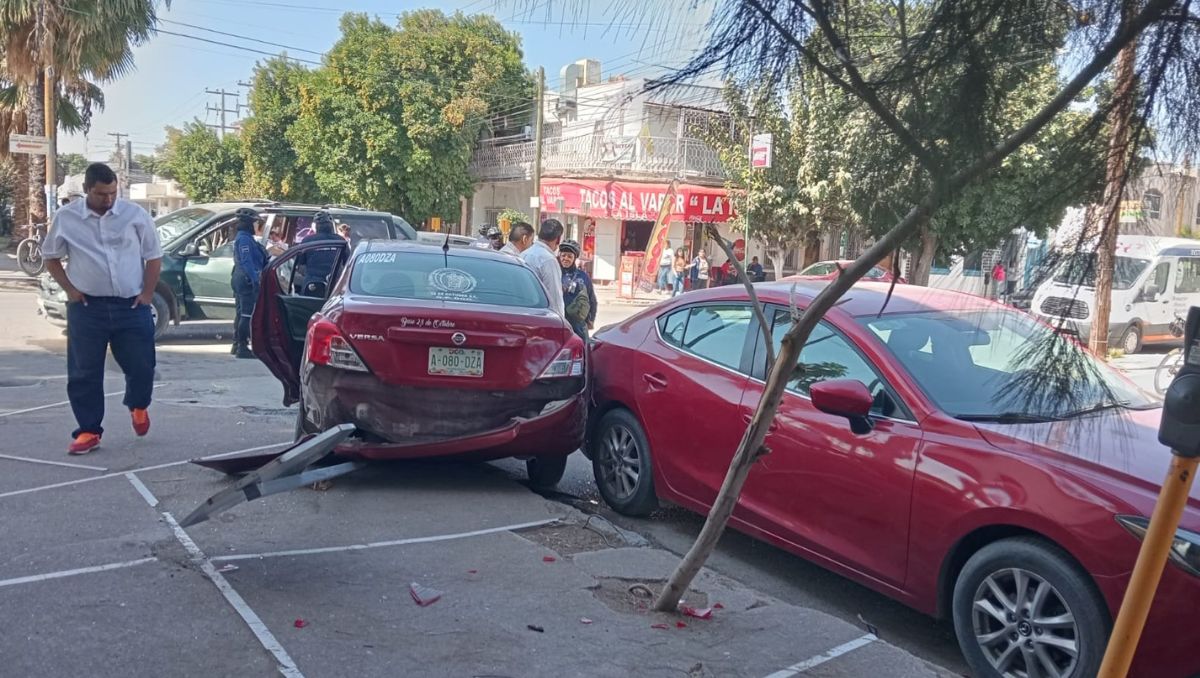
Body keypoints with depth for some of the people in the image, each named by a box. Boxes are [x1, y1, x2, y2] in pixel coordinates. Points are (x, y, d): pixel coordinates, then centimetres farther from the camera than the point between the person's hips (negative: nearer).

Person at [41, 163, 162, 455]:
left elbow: (154, 256, 5)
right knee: (84, 373, 2)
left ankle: (138, 406, 33)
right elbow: (51, 257, 12)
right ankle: (89, 431, 13)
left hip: (132, 306, 0)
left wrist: (147, 293, -1)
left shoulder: (135, 215, -1)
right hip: (87, 307, 0)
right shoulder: (66, 218, 1)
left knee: (141, 365, 2)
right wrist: (69, 289, 0)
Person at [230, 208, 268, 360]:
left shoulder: (241, 238, 18)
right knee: (247, 314, -8)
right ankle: (242, 347, -8)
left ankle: (237, 345, 24)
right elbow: (247, 261, -24)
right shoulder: (245, 239, -15)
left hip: (239, 278, 11)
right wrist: (255, 280, -28)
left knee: (242, 313, 17)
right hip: (247, 280, -11)